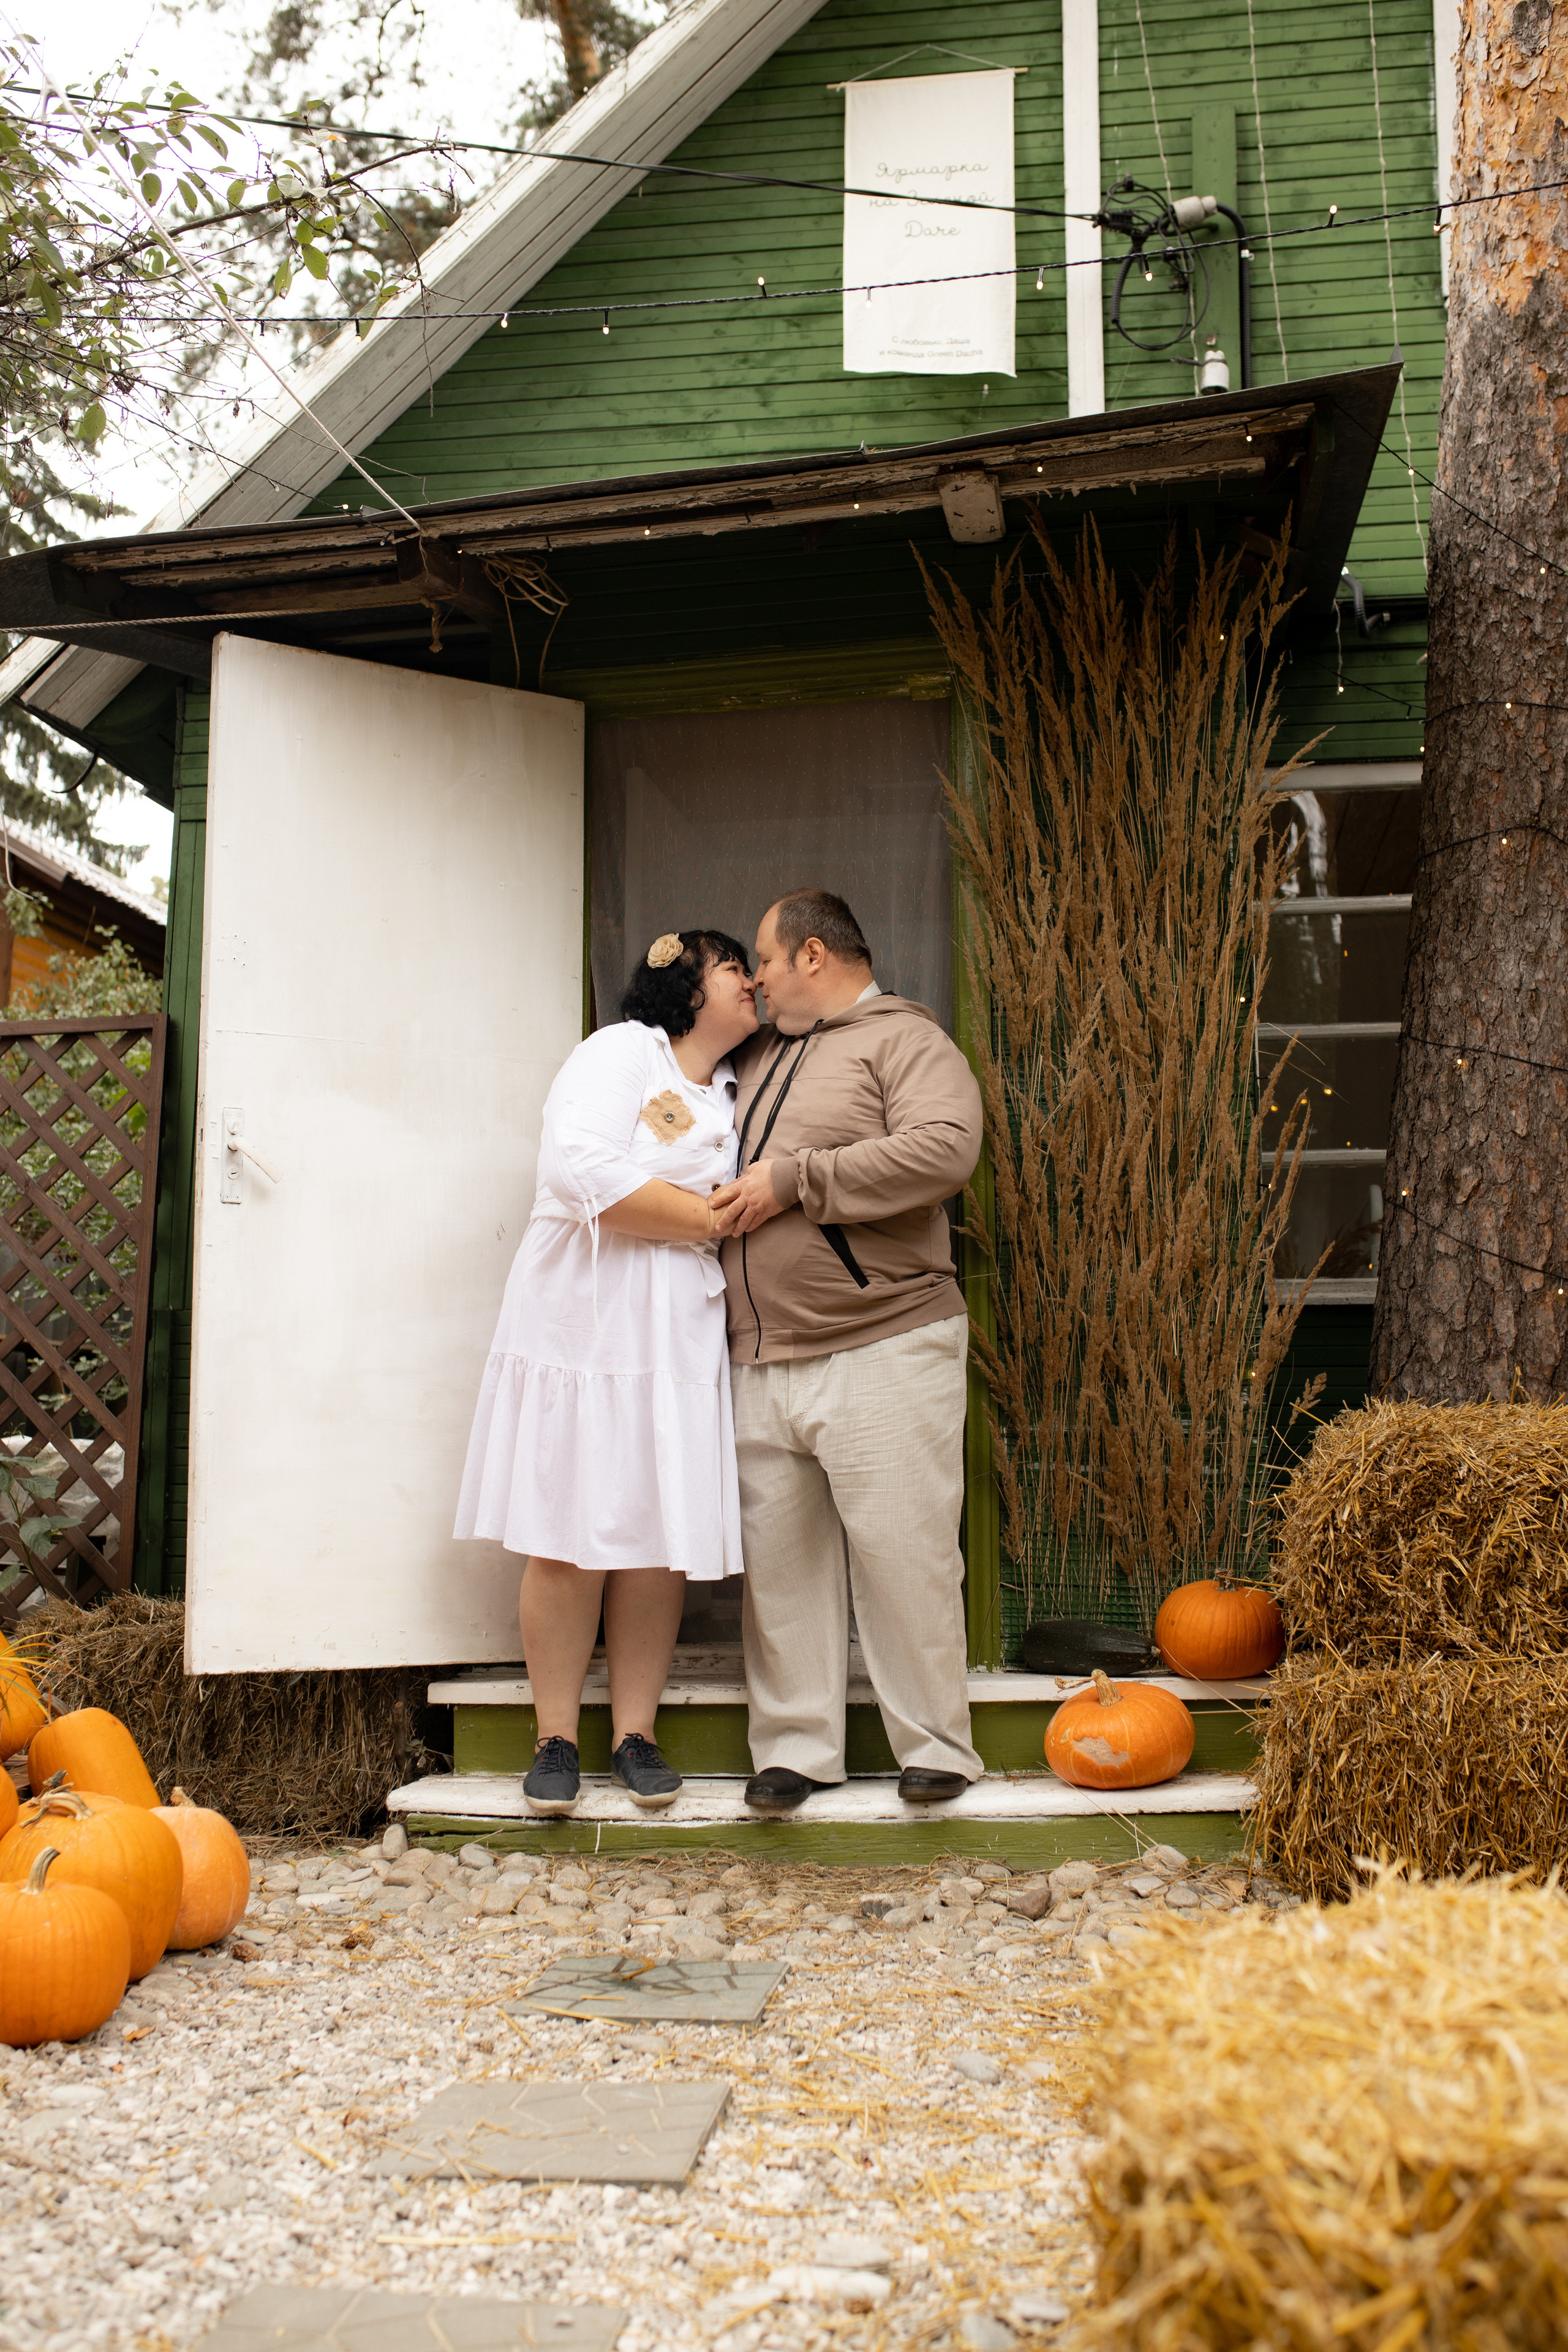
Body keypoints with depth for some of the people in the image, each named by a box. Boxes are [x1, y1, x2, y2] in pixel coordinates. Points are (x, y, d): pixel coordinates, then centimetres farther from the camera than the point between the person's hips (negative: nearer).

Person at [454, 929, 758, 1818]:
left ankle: (637, 1733, 13)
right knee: (569, 1539, -2)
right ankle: (557, 1738, 10)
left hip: (682, 1337, 6)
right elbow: (583, 1174, -17)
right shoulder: (619, 1052, -2)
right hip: (581, 1322, -5)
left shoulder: (739, 1096, 20)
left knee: (662, 1539, 2)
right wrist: (713, 1218, -9)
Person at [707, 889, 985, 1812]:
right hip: (759, 1364, 7)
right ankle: (796, 1747, 17)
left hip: (882, 1350, -7)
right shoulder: (759, 1055, 21)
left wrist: (792, 1180, -17)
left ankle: (937, 1747, 10)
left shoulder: (904, 1038, -3)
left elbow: (945, 1148, -21)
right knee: (780, 1559, 7)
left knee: (904, 1553, -3)